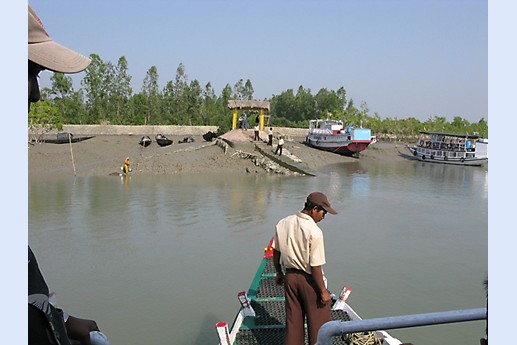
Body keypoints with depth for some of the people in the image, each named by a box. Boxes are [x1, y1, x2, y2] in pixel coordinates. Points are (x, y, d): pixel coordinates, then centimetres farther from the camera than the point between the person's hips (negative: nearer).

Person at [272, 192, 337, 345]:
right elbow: (315, 267, -21)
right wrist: (323, 291, -11)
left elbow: (275, 252, 7)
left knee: (293, 320, 18)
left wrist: (279, 273, 21)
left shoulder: (282, 224, -3)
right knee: (318, 322, 11)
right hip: (309, 280, -6)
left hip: (290, 276, 6)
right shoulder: (314, 231, -23)